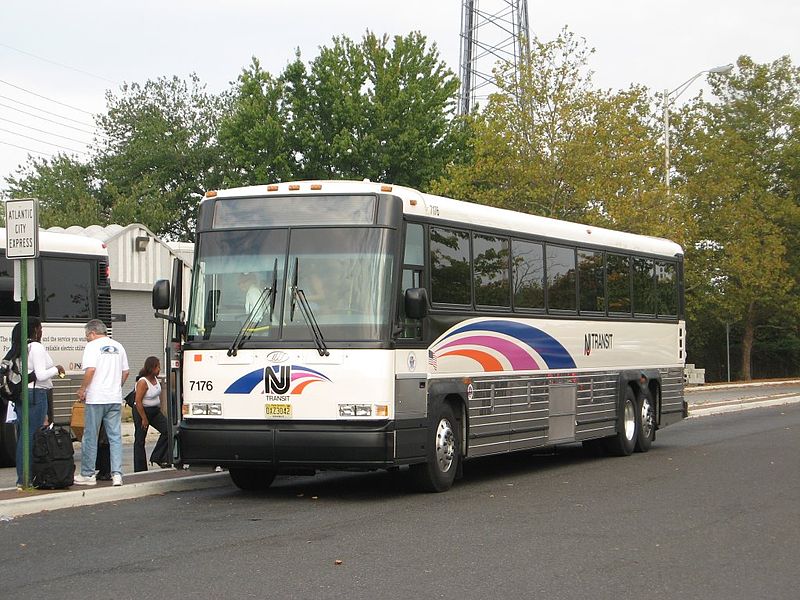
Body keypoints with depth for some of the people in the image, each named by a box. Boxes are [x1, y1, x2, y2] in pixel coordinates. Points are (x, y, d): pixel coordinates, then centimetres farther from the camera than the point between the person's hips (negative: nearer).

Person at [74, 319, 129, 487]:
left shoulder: (93, 346, -6)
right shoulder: (118, 346, 13)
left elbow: (90, 370, -17)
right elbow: (126, 371, 15)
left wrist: (82, 389, -7)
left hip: (96, 398, -5)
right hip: (115, 398, 5)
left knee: (90, 437, 4)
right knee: (115, 437, 5)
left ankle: (88, 474, 10)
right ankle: (117, 474, -4)